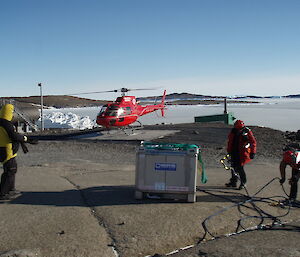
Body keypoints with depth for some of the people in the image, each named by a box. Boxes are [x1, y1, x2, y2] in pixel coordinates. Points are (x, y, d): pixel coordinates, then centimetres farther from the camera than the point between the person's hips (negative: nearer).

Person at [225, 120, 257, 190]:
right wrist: (229, 151, 18)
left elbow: (253, 142, -3)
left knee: (240, 168, -8)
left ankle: (243, 183, 8)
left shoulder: (247, 132, -8)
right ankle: (233, 182, 20)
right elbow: (230, 142, 18)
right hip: (234, 153, 5)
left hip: (242, 154, -5)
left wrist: (253, 152, -7)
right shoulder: (233, 131, 5)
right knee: (234, 167, 8)